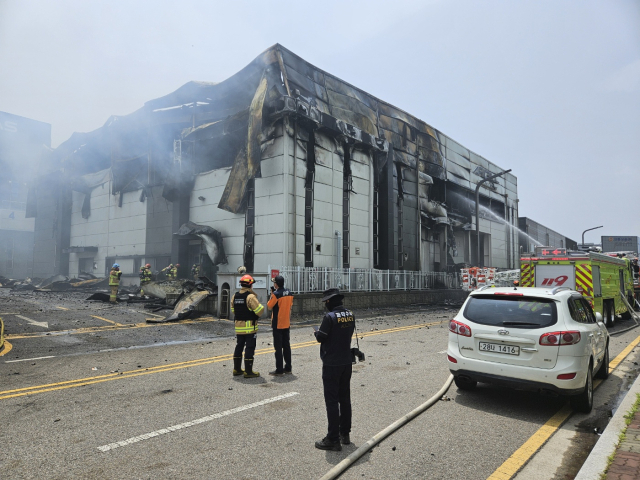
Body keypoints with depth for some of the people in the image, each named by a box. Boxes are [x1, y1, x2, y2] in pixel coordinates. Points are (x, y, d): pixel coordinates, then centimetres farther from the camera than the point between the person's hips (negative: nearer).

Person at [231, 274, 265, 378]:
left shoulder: (234, 296, 6)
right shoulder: (251, 297, -16)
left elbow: (233, 310, 13)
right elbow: (259, 310, -17)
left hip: (238, 326, 7)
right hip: (250, 327, -7)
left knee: (239, 347, 16)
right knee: (249, 348, -1)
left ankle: (237, 369, 23)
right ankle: (248, 371, 1)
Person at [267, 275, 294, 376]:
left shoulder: (276, 294, -17)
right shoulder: (289, 293, 4)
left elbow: (269, 305, -8)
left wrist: (272, 294, 1)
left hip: (277, 324, -7)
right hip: (286, 323, 7)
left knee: (278, 347, -1)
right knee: (286, 345, 13)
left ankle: (279, 369, 2)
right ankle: (288, 367, 19)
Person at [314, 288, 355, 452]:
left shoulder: (330, 317, -20)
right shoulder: (350, 315, 1)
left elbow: (321, 338, -14)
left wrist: (317, 332, 7)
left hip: (332, 364, -7)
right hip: (346, 362, 7)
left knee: (332, 401, 1)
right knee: (345, 398, 17)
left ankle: (333, 439, 7)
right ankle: (345, 434, 28)